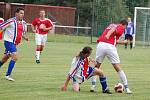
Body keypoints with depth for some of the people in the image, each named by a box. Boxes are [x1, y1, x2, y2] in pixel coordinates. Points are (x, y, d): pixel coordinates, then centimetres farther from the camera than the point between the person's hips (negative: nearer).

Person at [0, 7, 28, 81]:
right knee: (15, 57, -21)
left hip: (15, 43, 7)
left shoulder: (24, 23, 8)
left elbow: (23, 33, 21)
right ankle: (8, 75, -16)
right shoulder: (11, 21, -14)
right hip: (9, 41, -7)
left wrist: (25, 37, 1)